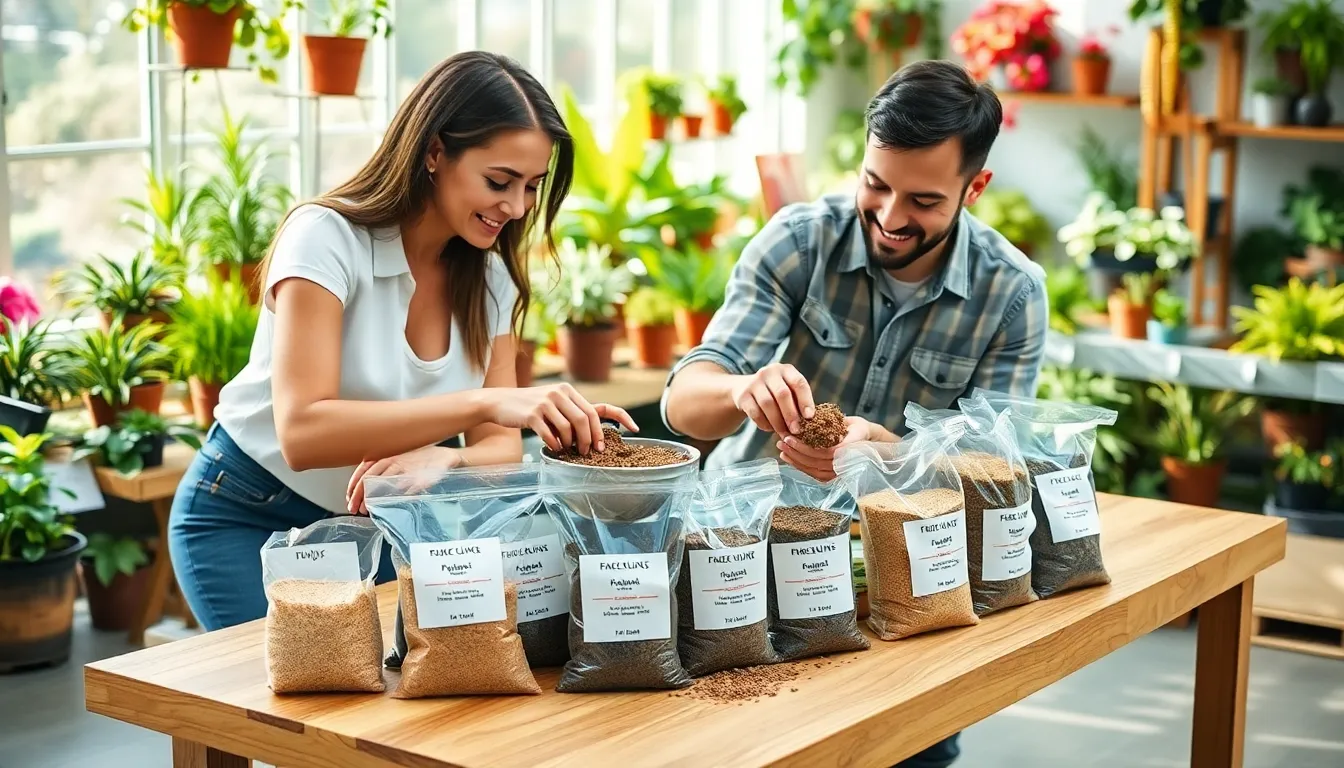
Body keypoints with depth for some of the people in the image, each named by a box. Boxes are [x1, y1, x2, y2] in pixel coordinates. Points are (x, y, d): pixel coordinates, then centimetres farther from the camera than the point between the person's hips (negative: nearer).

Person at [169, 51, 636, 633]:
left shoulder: (489, 277, -5)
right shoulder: (328, 238, -23)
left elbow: (502, 447, -7)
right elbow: (301, 432, -36)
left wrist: (443, 458, -32)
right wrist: (484, 402, -45)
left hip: (377, 520, 5)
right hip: (247, 520, -5)